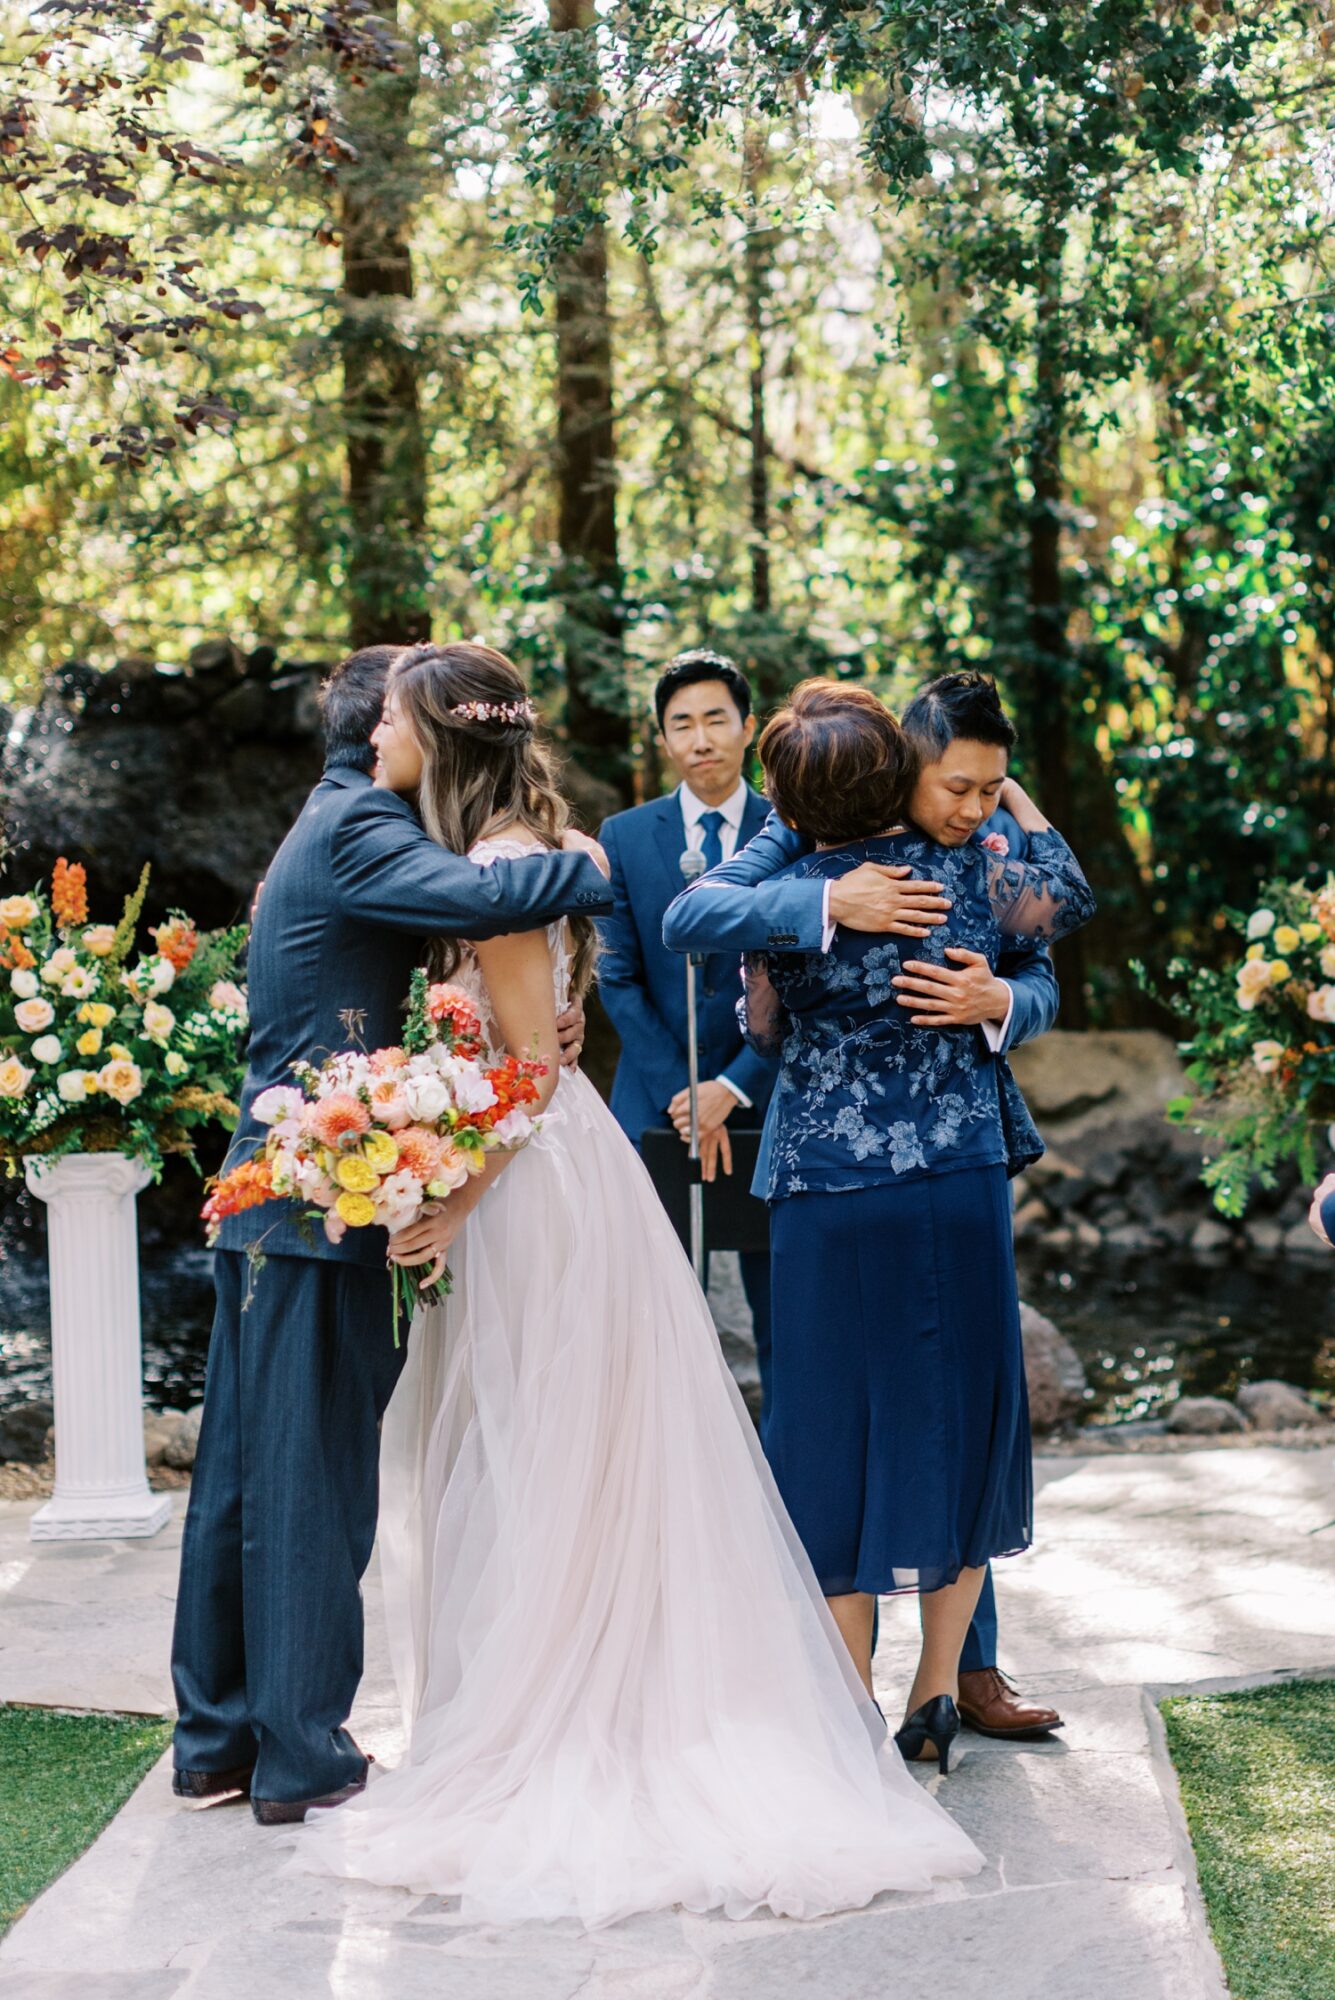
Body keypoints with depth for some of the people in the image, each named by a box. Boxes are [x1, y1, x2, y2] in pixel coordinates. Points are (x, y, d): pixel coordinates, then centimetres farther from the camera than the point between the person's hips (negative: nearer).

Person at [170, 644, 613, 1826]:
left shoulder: (336, 825, 21)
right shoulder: (356, 829, -11)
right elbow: (472, 897, -30)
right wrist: (586, 867, -13)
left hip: (267, 1194, 10)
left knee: (244, 1473, 12)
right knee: (314, 1476, -3)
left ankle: (217, 1743, 20)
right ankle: (302, 1757, 4)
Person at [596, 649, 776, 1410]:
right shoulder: (623, 838, 5)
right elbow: (619, 981, 1)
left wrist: (734, 1088, -13)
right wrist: (682, 1097, -9)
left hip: (765, 1104, -1)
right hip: (657, 1109, 1)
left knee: (785, 1313, 4)